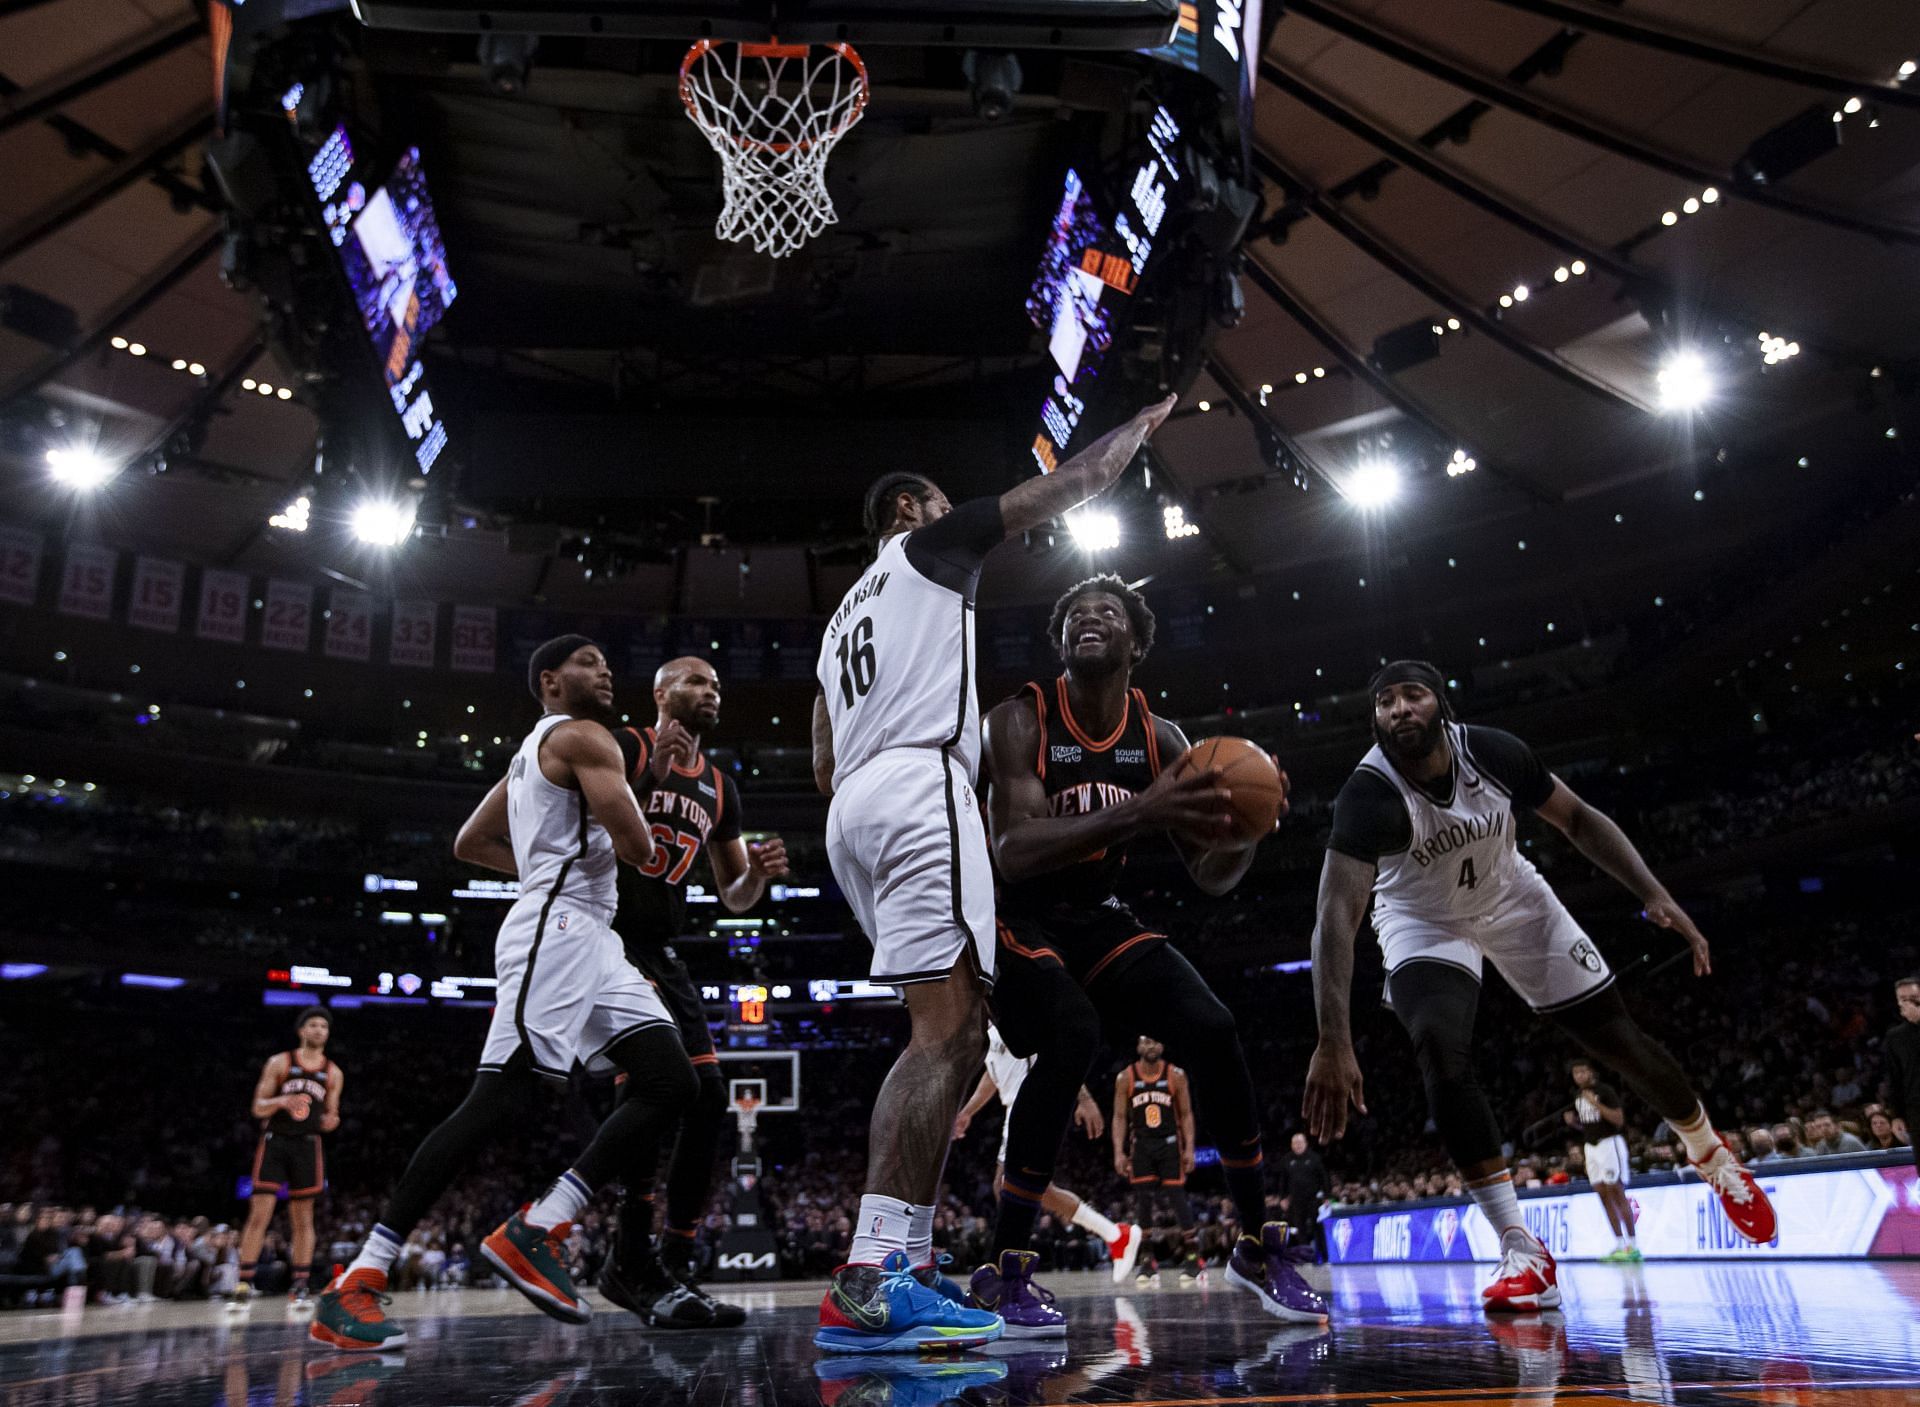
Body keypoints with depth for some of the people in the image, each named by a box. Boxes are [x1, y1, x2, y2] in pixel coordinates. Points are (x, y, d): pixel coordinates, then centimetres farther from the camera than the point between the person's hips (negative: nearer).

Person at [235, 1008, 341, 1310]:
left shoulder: (333, 1074, 8)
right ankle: (244, 1285, -1)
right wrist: (281, 1101, -22)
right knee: (259, 1215, -9)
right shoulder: (279, 1063, 1)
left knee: (303, 1220, 3)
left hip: (307, 1146, 2)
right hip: (275, 1141, -2)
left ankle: (301, 1288, 7)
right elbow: (258, 1108, -1)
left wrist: (330, 1121, -11)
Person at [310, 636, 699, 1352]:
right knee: (497, 1104, -15)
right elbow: (639, 850, -13)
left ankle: (539, 1226, -4)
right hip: (557, 929, -10)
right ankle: (354, 1286, -9)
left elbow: (468, 844, 32)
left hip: (591, 941, 10)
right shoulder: (584, 737, -3)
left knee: (673, 1083, -3)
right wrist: (617, 831, 10)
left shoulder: (534, 750, 27)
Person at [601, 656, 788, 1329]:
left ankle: (674, 1271, 9)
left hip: (660, 952, 8)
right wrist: (653, 774, -24)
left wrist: (759, 873, -3)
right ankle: (635, 1264, -12)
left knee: (708, 1096, -1)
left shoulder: (719, 787, 17)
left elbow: (734, 898, 20)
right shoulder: (625, 748, -4)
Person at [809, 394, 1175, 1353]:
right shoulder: (931, 544, 12)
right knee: (948, 1032, -17)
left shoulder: (843, 616, 33)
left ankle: (905, 1264, 4)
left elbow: (825, 769, 27)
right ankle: (869, 1284, -25)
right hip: (920, 785, -9)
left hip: (854, 808, 9)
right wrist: (1143, 423, 31)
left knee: (950, 1033, 8)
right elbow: (1069, 485, 16)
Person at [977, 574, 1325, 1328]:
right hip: (1015, 917, -5)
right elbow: (1013, 852, -31)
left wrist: (1243, 834, -25)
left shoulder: (1160, 739, -3)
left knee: (1212, 1031, -10)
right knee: (1071, 1038, -30)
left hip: (1096, 916, 5)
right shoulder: (1020, 721, -18)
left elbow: (1210, 876, 0)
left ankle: (1258, 1247, 8)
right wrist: (1138, 814, -43)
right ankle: (1002, 1267, -15)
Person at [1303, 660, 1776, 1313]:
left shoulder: (1492, 751, -25)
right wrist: (1334, 1043, -53)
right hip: (1424, 923, -2)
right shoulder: (1367, 794, -34)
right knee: (1444, 1056, -27)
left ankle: (1712, 1156, 37)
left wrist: (1654, 894, -19)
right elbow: (1335, 917, -43)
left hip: (1512, 900, 3)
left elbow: (1577, 818, -7)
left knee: (1618, 1039, 6)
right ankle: (1523, 1252, -15)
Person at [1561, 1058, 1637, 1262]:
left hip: (1609, 1143, -7)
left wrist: (1596, 1103, -24)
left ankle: (1633, 1246, -5)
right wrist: (1572, 1120, 1)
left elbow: (1619, 1120, -16)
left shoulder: (1605, 1090, -10)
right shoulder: (1577, 1095, 12)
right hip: (1591, 1146, 7)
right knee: (1603, 1195, 4)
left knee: (1616, 1193, -9)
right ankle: (1619, 1245, 8)